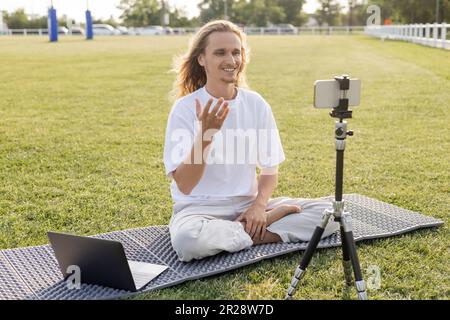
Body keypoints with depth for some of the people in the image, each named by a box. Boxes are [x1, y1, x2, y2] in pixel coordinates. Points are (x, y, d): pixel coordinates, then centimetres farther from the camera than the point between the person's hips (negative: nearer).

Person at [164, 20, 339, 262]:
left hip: (248, 204, 3)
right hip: (200, 208, -2)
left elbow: (270, 168, 6)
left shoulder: (256, 104, 1)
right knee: (188, 240, -38)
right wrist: (205, 135, -29)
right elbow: (184, 185, -15)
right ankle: (275, 218, -15)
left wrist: (259, 205, -13)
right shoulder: (185, 108, -10)